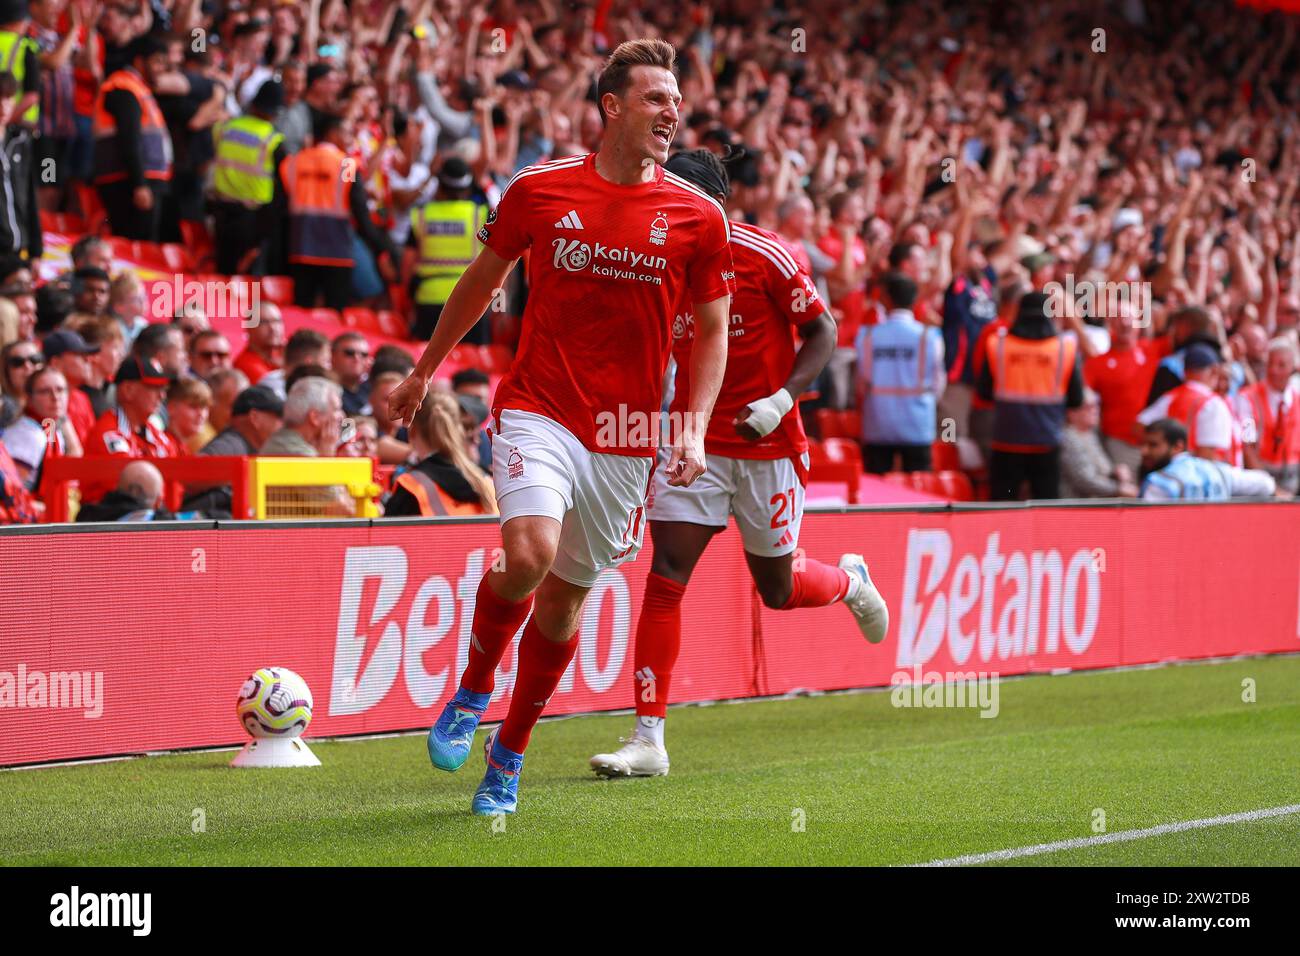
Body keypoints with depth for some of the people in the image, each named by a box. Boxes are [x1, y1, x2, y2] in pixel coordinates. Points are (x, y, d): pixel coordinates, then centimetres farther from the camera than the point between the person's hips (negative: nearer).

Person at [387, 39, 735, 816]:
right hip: (537, 409, -2)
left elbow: (712, 330, 8)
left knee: (566, 595, 8)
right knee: (529, 554, -25)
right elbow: (482, 281, 14)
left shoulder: (698, 217, -1)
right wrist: (425, 371, 23)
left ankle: (509, 755, 26)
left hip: (627, 433, 2)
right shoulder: (537, 190, -2)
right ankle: (473, 691, 3)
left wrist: (695, 427, -5)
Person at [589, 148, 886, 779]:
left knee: (778, 589, 9)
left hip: (769, 444, -3)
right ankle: (649, 740, -12)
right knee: (665, 576, -12)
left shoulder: (765, 256, -12)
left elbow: (822, 332, -6)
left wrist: (782, 400, -19)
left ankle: (851, 580, 47)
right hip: (692, 439, 3)